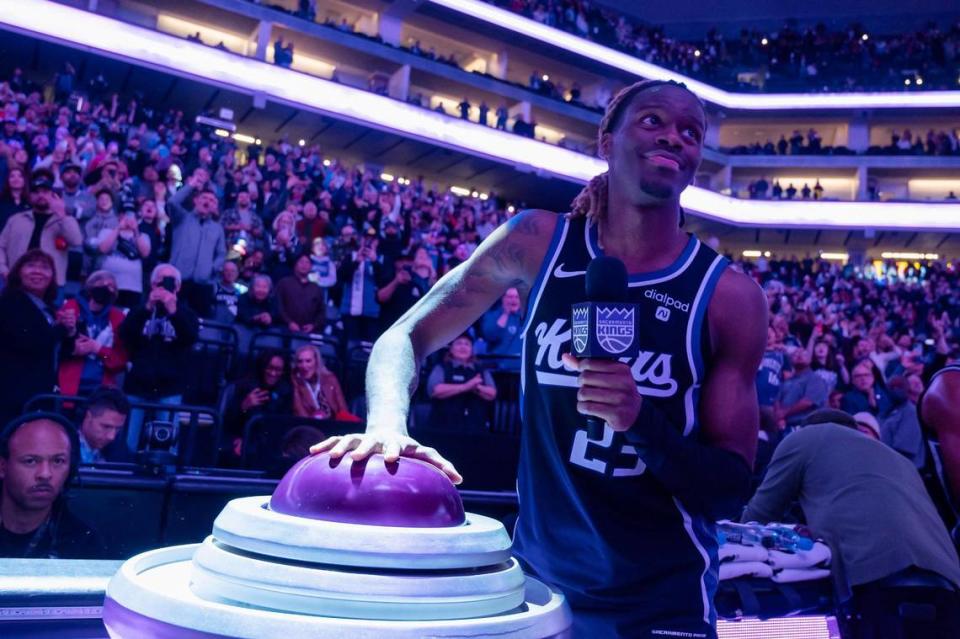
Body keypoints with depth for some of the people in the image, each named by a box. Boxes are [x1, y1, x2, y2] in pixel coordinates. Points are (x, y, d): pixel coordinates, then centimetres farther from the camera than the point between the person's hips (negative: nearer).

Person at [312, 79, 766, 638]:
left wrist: (642, 420, -27)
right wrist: (387, 426, -22)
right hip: (536, 579, 2)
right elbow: (406, 337, -1)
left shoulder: (730, 297, -10)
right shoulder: (539, 242, -6)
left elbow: (732, 492, -8)